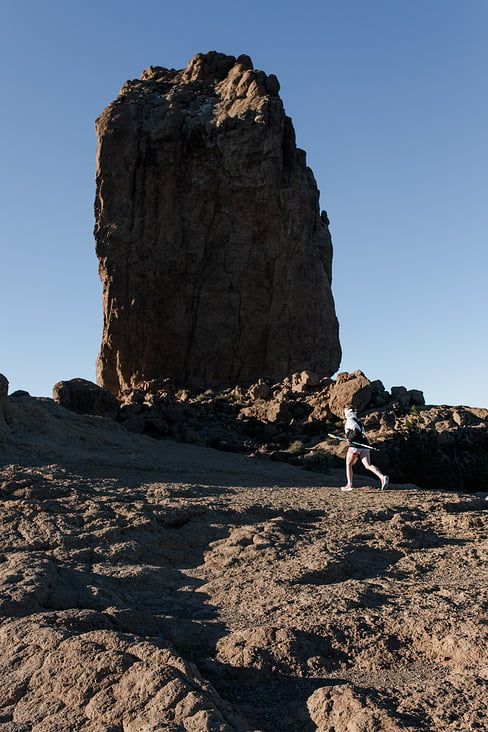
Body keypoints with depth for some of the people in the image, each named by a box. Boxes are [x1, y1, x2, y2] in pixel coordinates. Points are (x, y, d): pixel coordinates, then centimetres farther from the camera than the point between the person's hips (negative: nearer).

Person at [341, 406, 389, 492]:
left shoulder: (350, 421, -4)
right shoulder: (358, 420, 22)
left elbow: (357, 431, -18)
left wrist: (350, 439, -11)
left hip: (355, 445, -7)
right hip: (364, 445, 7)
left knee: (348, 464, 9)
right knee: (368, 465, -3)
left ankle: (349, 484, 9)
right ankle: (382, 477, -24)